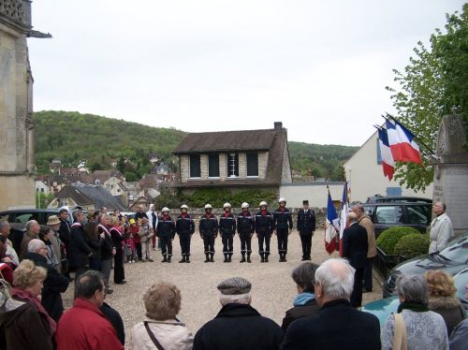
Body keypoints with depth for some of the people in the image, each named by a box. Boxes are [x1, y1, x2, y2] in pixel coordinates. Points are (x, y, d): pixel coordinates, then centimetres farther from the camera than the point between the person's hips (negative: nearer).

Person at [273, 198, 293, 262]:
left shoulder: (287, 211, 3)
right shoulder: (276, 211, 1)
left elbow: (290, 220, 6)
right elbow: (274, 221, 3)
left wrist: (290, 228, 1)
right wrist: (274, 229, -1)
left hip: (285, 229, 0)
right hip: (279, 229, 0)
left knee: (285, 242, 1)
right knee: (279, 243, 1)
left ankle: (284, 256, 7)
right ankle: (280, 256, 6)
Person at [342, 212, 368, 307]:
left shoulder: (347, 231, -16)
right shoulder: (363, 229, 3)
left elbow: (345, 247, -15)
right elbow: (366, 245, 9)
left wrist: (344, 259, -5)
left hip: (352, 260, -6)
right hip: (362, 260, 6)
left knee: (352, 283, 2)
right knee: (359, 282, 13)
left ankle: (353, 303, 6)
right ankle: (358, 302, 21)